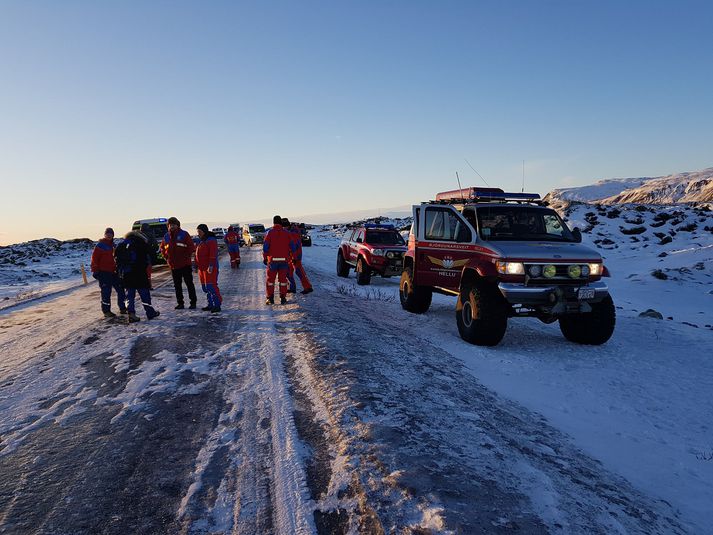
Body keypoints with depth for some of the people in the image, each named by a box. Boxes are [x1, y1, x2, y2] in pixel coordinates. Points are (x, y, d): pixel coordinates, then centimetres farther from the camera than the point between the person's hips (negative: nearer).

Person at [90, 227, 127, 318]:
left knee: (120, 289, 9)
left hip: (113, 272, 7)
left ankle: (122, 308, 20)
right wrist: (95, 270, -12)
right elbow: (94, 258, -10)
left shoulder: (113, 245, 14)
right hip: (104, 273, -7)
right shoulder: (100, 245, -7)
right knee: (106, 292, -4)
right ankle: (106, 311, 4)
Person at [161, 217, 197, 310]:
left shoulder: (184, 234, -5)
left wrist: (186, 256, -10)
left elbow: (191, 247, -6)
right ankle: (180, 303, 16)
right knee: (177, 285, 9)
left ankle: (193, 302, 6)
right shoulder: (166, 236, 8)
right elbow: (162, 248, 22)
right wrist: (167, 257, 9)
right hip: (173, 265, 5)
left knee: (189, 283, -1)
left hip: (185, 264, -5)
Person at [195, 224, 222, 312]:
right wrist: (197, 265, 21)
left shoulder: (211, 240, -11)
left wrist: (211, 266, -26)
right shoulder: (201, 241, 18)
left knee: (211, 286, -14)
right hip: (202, 268, 10)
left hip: (210, 268, -10)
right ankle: (211, 305, 17)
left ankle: (217, 305, -11)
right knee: (205, 287, 10)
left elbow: (213, 254, -20)